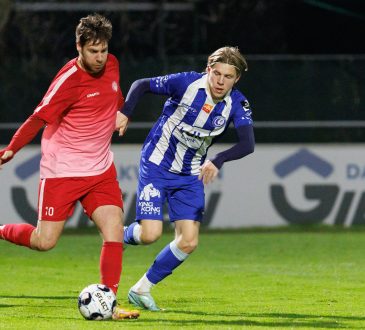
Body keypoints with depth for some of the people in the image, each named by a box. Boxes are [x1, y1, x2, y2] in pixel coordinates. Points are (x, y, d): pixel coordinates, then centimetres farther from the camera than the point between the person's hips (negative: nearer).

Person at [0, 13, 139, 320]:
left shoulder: (111, 65, 1)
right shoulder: (69, 81, -20)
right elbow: (39, 119, -16)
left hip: (101, 168, 5)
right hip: (62, 170, -5)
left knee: (114, 229, -12)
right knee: (44, 242, -3)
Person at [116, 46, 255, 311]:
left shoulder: (237, 104, -12)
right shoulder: (187, 83, -19)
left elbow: (248, 144, -26)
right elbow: (141, 85, -6)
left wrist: (218, 160, -43)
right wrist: (125, 113, -22)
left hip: (190, 176, 4)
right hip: (156, 166, -4)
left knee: (189, 242, -5)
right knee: (151, 234, -15)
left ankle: (142, 289, 13)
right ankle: (122, 237, 22)